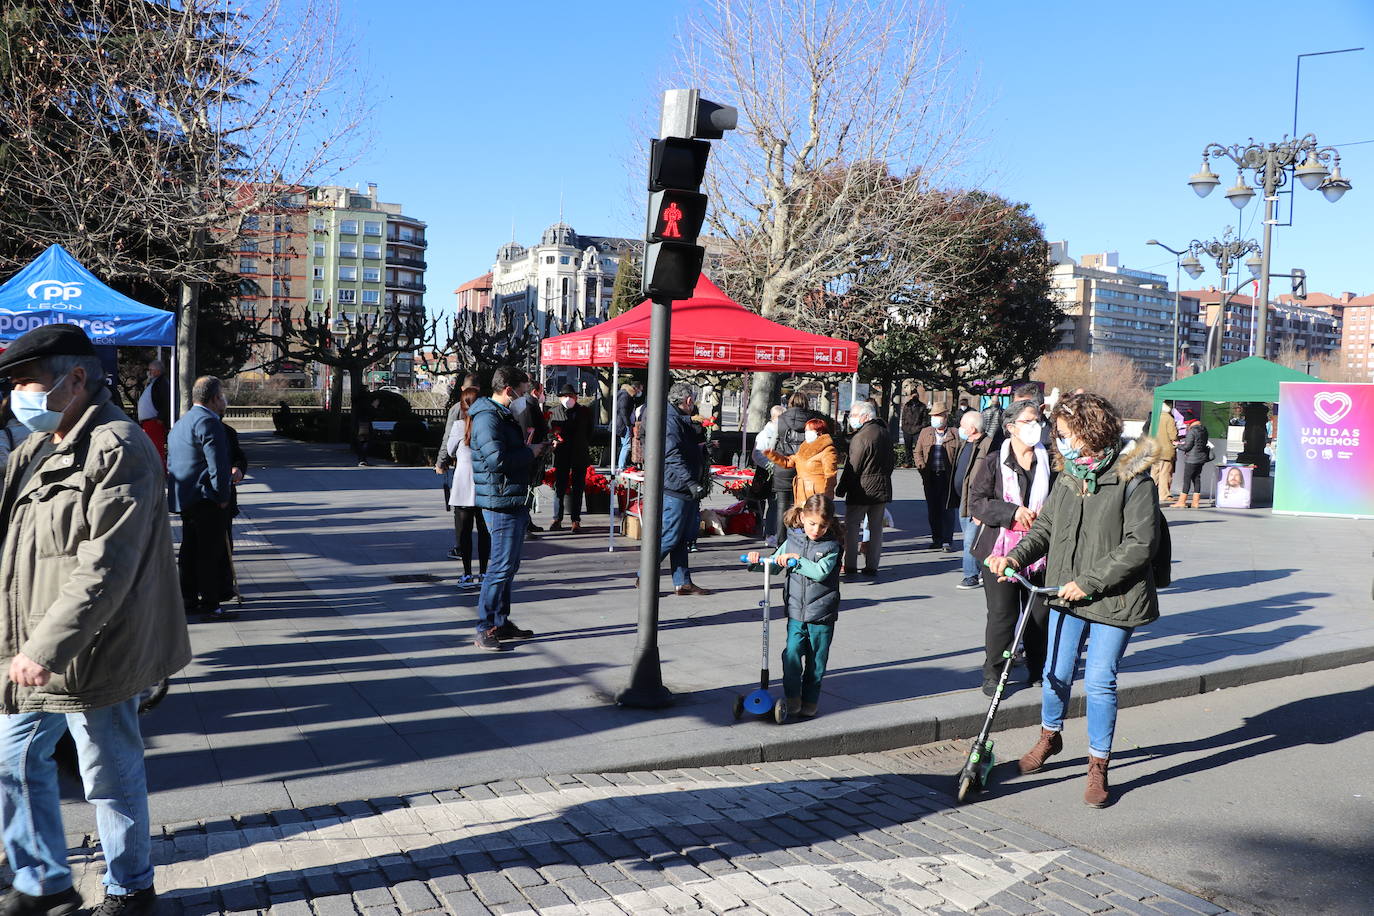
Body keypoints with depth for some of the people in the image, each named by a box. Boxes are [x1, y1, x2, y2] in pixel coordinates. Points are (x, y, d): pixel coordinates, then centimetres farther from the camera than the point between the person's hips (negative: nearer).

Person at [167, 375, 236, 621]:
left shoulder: (180, 423, 19)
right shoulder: (208, 421, -15)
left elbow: (170, 465, 24)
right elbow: (217, 463, -20)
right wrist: (223, 495, -13)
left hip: (185, 499, 10)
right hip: (207, 499, -10)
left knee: (191, 550, 16)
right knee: (211, 553, -5)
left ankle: (188, 599, 22)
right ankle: (209, 604, -2)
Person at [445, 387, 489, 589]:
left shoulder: (459, 425, -8)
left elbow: (450, 450, 5)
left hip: (464, 483, -3)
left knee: (464, 529, 5)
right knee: (484, 529, 10)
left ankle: (468, 574, 5)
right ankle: (483, 573, 15)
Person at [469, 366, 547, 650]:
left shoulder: (505, 415, 19)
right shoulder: (487, 417, -15)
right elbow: (497, 459, -26)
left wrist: (533, 448, 10)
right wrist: (530, 452, -14)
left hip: (516, 502, 11)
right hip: (501, 503, -11)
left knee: (509, 566, 15)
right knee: (501, 567, -8)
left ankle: (501, 622, 24)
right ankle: (485, 630, -2)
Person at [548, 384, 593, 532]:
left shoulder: (584, 411, 6)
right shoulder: (555, 411, 6)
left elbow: (589, 431, 12)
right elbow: (550, 430, 10)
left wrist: (586, 445, 2)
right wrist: (554, 440, -7)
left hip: (580, 455, 0)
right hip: (561, 456, 0)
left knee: (577, 488, 4)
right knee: (559, 486, 3)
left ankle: (576, 521, 10)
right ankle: (557, 520, 12)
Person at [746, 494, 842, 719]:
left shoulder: (831, 546, -6)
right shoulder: (792, 540, 4)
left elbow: (820, 572, -22)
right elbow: (774, 565, 16)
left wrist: (796, 559, -24)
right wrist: (759, 559, -3)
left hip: (821, 615, -2)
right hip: (796, 612, 2)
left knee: (816, 660, 7)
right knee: (792, 654, -9)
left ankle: (810, 701, 21)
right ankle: (792, 698, 4)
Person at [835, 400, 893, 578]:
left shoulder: (861, 437, -17)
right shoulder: (885, 433, 9)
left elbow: (852, 467, -16)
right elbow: (892, 460, 17)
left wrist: (841, 488, -7)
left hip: (861, 490, -7)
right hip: (882, 489, 8)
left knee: (851, 527, 3)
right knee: (876, 528, 11)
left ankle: (850, 565, 4)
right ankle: (872, 566, 14)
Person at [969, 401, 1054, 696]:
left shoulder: (1050, 463, 6)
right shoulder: (993, 462, -1)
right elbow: (976, 501, -6)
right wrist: (1012, 512, -18)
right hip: (1002, 547, -3)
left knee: (1040, 613, 10)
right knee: (1002, 614, -1)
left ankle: (1037, 669, 28)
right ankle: (993, 674, 13)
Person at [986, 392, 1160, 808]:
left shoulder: (1133, 478, -13)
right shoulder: (1068, 478, 7)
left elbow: (1140, 544, -16)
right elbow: (1045, 527, 11)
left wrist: (1089, 581, -18)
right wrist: (1016, 556, -8)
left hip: (1113, 599, -5)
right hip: (1066, 593, 5)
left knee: (1099, 682, 0)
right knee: (1056, 673, 14)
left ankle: (1098, 766, 17)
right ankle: (1050, 736, 40)